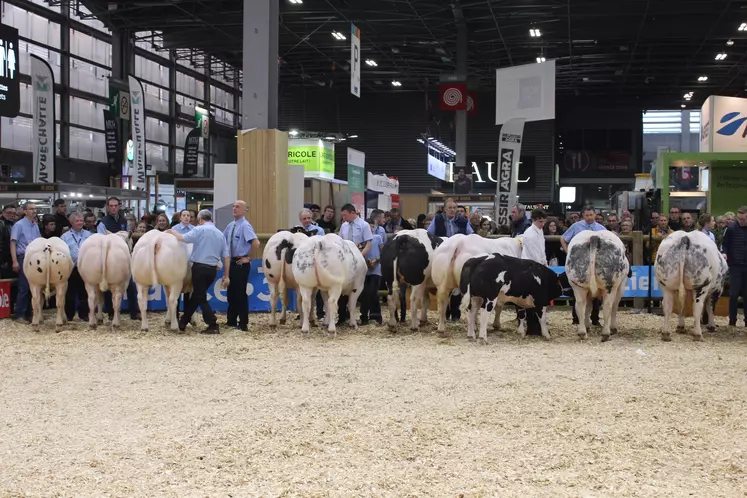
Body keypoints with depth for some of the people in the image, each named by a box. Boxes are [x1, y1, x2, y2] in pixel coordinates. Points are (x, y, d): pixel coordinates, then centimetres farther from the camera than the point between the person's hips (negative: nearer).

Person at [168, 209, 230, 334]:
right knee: (196, 296, 17)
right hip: (212, 270, 6)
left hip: (200, 267, -6)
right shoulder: (220, 234, 13)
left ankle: (213, 326, -7)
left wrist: (172, 231, 4)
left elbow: (183, 238, -16)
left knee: (200, 297, 0)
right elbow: (226, 256, 9)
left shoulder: (199, 230, -5)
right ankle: (183, 322, 24)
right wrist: (226, 276, 11)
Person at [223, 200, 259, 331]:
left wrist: (248, 258, -18)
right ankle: (232, 320, 26)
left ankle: (243, 324, 5)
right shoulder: (231, 225, 9)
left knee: (240, 293, -2)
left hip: (241, 264, -8)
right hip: (231, 262, 8)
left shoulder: (245, 226, -15)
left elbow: (256, 243, -26)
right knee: (231, 292, 14)